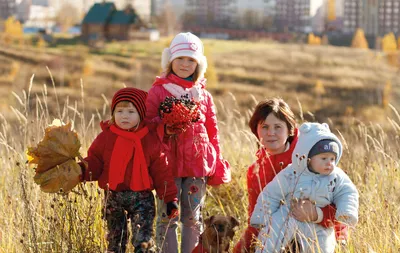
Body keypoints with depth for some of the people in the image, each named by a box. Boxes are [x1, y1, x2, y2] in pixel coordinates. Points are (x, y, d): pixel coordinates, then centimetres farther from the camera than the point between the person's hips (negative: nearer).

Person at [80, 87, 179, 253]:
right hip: (113, 197, 2)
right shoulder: (106, 137, 1)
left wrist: (170, 198, -3)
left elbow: (161, 171, 0)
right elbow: (94, 164, 2)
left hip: (142, 197, -2)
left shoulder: (151, 139, -2)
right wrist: (81, 170, -20)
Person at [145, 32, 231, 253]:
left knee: (193, 217, 9)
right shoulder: (158, 91, 2)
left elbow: (213, 132, 14)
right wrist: (165, 126, -21)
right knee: (167, 216, -1)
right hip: (168, 163, -3)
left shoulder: (203, 96, 13)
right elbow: (147, 123, -2)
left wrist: (217, 165, 11)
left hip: (198, 164, 3)